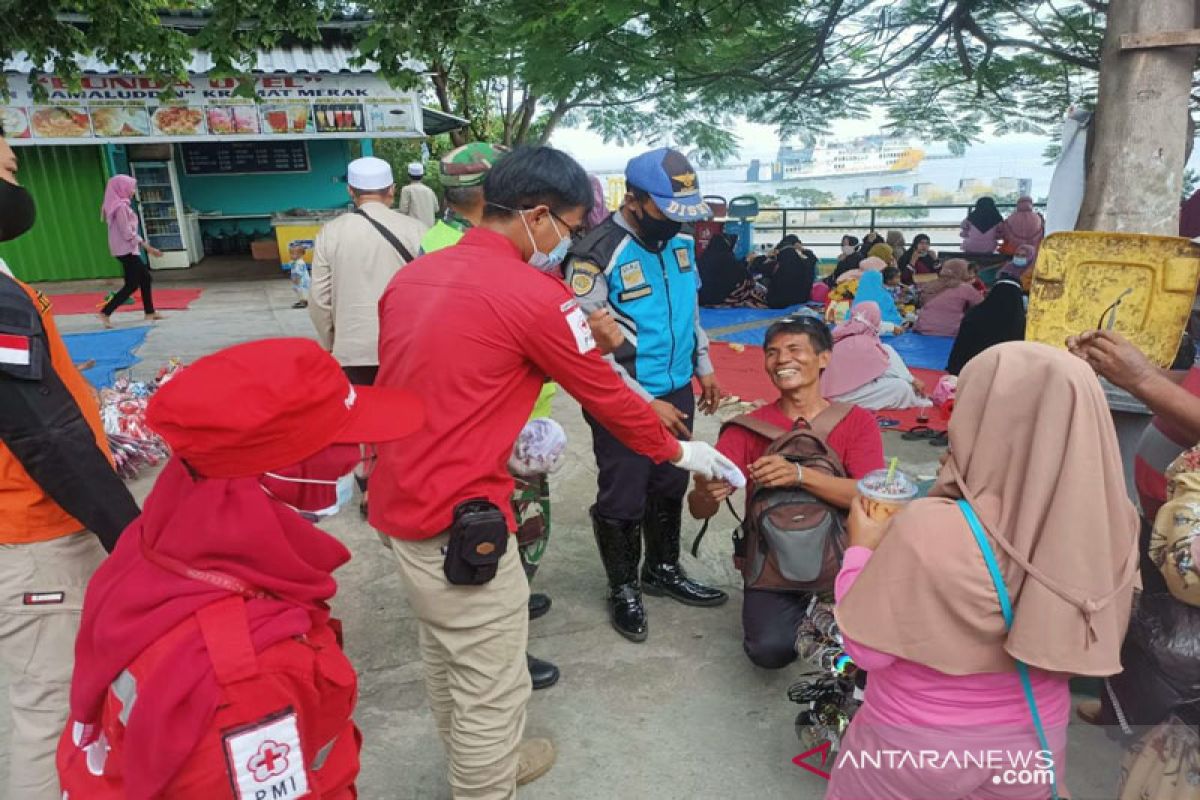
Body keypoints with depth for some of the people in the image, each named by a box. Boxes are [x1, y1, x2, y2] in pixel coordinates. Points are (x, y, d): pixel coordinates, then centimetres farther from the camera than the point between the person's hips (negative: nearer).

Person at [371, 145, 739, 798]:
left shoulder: (413, 274, 7)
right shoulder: (534, 294, -17)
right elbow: (606, 396, -8)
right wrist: (678, 452, 8)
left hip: (397, 502, 10)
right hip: (460, 518, -9)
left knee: (446, 658, 26)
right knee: (493, 688, 9)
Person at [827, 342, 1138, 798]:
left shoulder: (931, 529, -33)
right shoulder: (1108, 528, -15)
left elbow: (868, 651, -20)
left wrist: (862, 550, -8)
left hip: (918, 742, -4)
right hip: (1035, 738, 4)